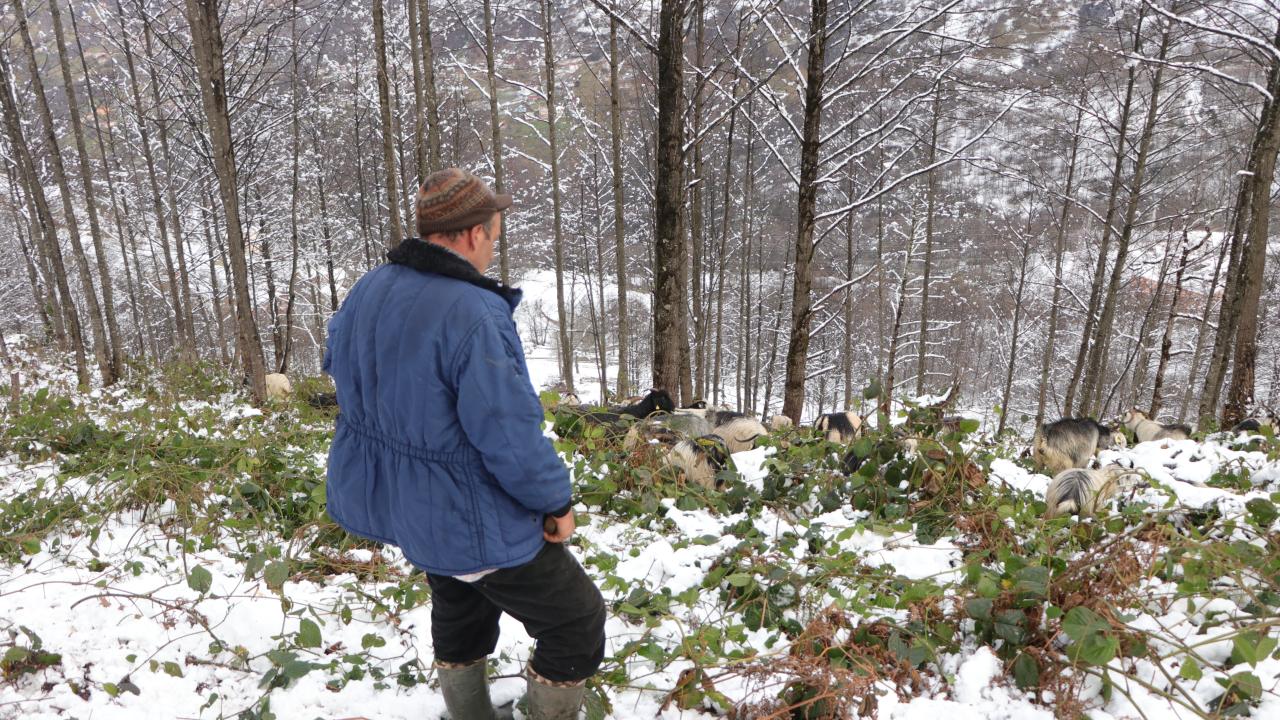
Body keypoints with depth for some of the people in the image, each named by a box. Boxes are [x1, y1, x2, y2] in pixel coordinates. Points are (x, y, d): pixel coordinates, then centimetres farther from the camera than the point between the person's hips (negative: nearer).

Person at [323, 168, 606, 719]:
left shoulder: (367, 291, -3)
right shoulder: (473, 313, -31)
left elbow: (339, 364, 16)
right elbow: (511, 436, -30)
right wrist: (555, 501, -14)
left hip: (394, 500, 9)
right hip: (472, 518, -9)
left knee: (460, 610, 32)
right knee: (577, 623, 11)